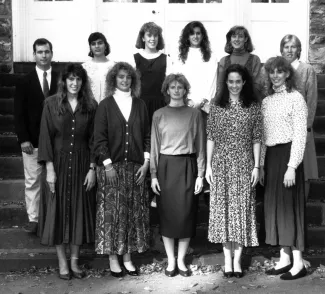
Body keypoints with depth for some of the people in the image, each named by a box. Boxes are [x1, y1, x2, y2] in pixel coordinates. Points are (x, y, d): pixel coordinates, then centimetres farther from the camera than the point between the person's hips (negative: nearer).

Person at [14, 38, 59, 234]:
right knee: (33, 181, 2)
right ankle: (33, 219, 10)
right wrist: (23, 139, -7)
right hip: (32, 141, 0)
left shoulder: (61, 80, 4)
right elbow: (19, 113, 1)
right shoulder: (25, 82, 4)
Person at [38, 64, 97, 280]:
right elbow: (46, 136, -5)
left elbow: (93, 139, 2)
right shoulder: (51, 104, -3)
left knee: (80, 210, 7)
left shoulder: (91, 106, 2)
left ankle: (75, 260, 20)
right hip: (59, 163, -1)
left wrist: (92, 168, -4)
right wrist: (49, 168, -11)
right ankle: (62, 262, 16)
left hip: (82, 164, 2)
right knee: (59, 210, 4)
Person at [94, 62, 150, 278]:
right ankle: (113, 259, 8)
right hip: (112, 167, -3)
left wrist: (146, 162, 0)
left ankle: (128, 257, 15)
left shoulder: (140, 105, 9)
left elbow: (147, 136, 9)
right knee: (112, 211, -2)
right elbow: (100, 138, -3)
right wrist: (108, 165, -10)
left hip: (136, 167, 3)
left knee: (134, 212, 5)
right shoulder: (105, 105, 1)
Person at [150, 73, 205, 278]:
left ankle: (181, 260, 15)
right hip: (166, 166, 0)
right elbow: (154, 146, 6)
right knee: (167, 213, 3)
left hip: (187, 166, 0)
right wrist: (153, 174, 0)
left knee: (186, 213, 2)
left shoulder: (194, 114, 5)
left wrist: (200, 174, -2)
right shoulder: (159, 115, 6)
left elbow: (200, 146, 4)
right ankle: (170, 261, 14)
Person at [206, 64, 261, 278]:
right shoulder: (217, 107, 5)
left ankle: (237, 259, 11)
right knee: (223, 208, 3)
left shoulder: (254, 107, 3)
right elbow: (211, 138, 5)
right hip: (221, 164, 1)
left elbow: (256, 139, 3)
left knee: (242, 208, 2)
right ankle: (227, 259, 13)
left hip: (244, 164, -1)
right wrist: (208, 166, 1)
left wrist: (256, 166, -2)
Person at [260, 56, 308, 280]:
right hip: (270, 156, 7)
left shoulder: (296, 98, -6)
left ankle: (298, 262, 6)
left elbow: (300, 134, -11)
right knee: (274, 206, 8)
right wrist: (261, 164, 9)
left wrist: (292, 166, -17)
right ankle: (284, 259, 18)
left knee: (290, 205, -3)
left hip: (287, 155, -6)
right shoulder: (266, 101, 13)